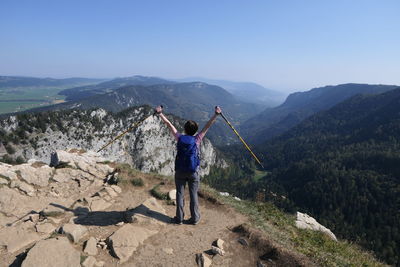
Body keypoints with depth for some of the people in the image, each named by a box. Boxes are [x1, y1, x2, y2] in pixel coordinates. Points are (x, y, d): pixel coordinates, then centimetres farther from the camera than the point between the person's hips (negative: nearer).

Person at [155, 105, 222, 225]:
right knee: (194, 195, 10)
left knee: (180, 194, 11)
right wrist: (216, 114, -6)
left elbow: (169, 124, -1)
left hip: (180, 171, 1)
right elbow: (207, 126, -8)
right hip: (193, 172, -1)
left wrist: (160, 113, 5)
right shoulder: (197, 139, -8)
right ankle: (194, 218, 19)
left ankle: (179, 218, 18)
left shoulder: (180, 138, -6)